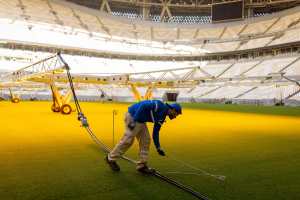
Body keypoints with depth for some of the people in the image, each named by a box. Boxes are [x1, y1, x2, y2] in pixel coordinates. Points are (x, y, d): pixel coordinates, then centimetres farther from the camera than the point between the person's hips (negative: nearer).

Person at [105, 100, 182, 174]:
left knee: (145, 140, 6)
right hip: (132, 116, -10)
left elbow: (155, 132, 18)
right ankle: (111, 158, 11)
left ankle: (142, 165, 12)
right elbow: (143, 106, -26)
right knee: (128, 140, -7)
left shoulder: (162, 117, 12)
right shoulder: (160, 106, -17)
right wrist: (134, 120, -27)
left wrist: (158, 147, 18)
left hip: (140, 121, 10)